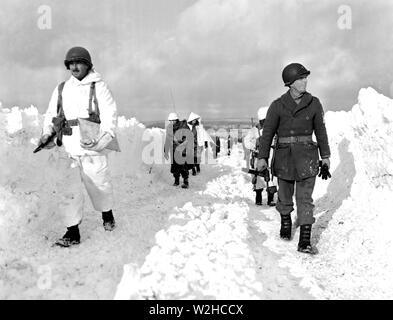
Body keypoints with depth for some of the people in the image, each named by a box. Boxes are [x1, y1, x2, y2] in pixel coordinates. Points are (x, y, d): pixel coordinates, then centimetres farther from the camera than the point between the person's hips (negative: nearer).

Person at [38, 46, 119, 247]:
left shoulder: (98, 87, -1)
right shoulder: (61, 89, 12)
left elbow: (110, 116, -10)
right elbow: (51, 114, 18)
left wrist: (101, 140, -24)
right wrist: (47, 133, -1)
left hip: (92, 149, -3)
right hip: (68, 150, 3)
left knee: (99, 185, 12)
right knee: (69, 190, -1)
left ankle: (107, 215, 39)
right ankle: (72, 232, 7)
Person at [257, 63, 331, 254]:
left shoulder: (314, 103, 1)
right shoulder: (278, 105, -4)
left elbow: (320, 130, 10)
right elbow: (268, 132, -3)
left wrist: (325, 155, 12)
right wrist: (262, 157, -9)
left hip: (307, 156, 0)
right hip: (284, 156, 0)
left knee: (305, 198, -5)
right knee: (285, 195, 13)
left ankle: (305, 241, -4)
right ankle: (285, 222, 41)